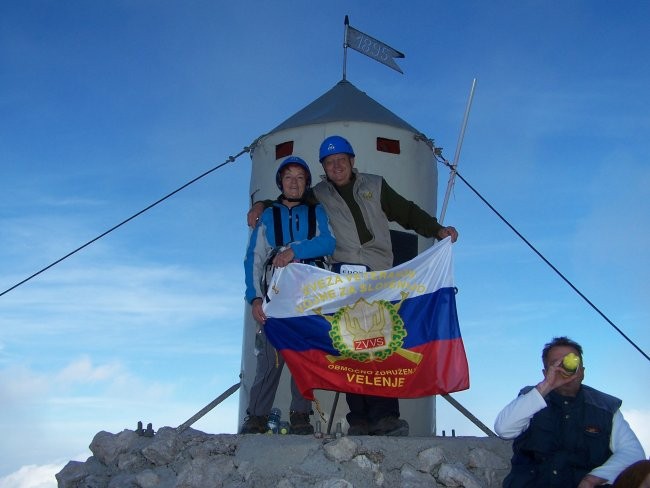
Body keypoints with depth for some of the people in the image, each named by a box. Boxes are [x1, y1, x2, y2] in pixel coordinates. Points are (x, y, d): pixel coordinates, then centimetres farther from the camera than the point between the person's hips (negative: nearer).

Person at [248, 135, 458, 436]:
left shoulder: (375, 186, 19)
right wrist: (261, 206, 12)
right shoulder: (318, 196, 18)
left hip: (379, 276, 0)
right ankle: (360, 420, -2)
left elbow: (408, 213, 20)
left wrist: (438, 230, 9)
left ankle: (384, 416, -11)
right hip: (343, 278, 1)